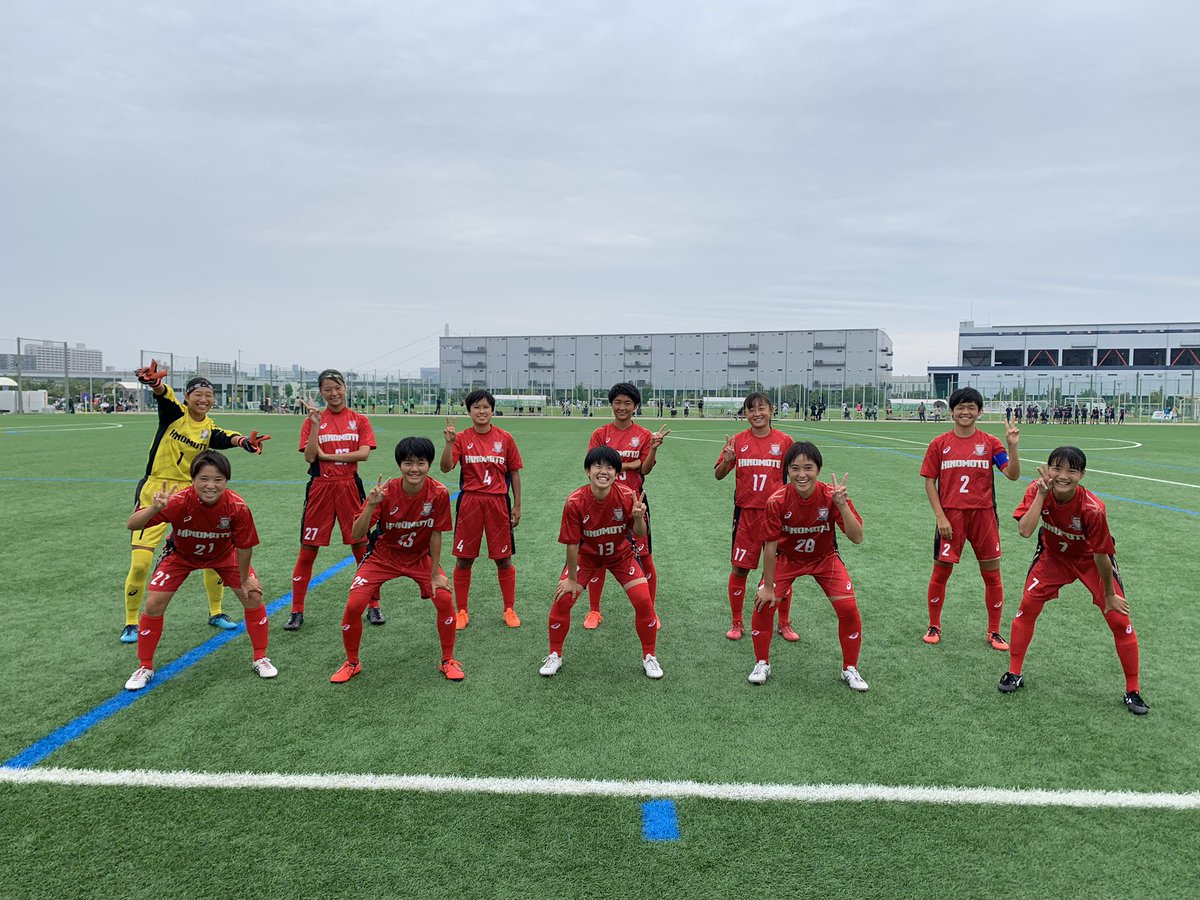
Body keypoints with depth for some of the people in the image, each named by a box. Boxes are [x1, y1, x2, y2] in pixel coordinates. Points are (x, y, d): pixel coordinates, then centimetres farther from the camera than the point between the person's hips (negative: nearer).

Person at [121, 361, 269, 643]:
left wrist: (243, 441, -46)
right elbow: (163, 393, -26)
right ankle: (131, 623, 14)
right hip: (155, 493, -3)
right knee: (140, 562, -7)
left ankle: (216, 612, 24)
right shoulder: (174, 413, -4)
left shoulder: (209, 429, 1)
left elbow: (226, 438, -22)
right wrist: (154, 381, -50)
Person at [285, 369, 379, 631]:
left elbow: (364, 453, -10)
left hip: (349, 487, 0)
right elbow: (309, 456, -8)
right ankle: (297, 611, 15)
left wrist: (326, 455, -10)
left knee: (362, 546, 5)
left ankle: (373, 606, 17)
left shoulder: (360, 420, 4)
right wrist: (316, 423, -14)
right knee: (308, 549, 4)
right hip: (320, 488, 0)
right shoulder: (312, 420, 3)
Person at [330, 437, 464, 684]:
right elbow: (357, 535, -26)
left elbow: (436, 534, -13)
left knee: (445, 599, -17)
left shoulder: (439, 493, -23)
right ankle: (351, 663, 13)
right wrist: (371, 505, -42)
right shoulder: (386, 492, -24)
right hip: (383, 556, 0)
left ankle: (448, 660, 7)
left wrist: (435, 574, -10)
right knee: (354, 604, -13)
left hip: (420, 558, 0)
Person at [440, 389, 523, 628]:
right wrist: (449, 442, -26)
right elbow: (446, 467, -12)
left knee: (504, 559, 6)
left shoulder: (505, 438, 1)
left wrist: (517, 505, 5)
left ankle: (510, 609, 22)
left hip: (498, 503, 0)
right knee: (463, 559, 6)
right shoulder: (462, 438, 0)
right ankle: (461, 611, 21)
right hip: (469, 502, 0)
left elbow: (514, 472, 6)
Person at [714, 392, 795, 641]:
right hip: (746, 513, 0)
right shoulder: (738, 441, 0)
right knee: (739, 568, 5)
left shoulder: (784, 440, -2)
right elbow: (718, 475, 3)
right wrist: (727, 460, -17)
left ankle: (784, 623, 24)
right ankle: (737, 623, 21)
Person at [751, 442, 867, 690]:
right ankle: (762, 664, 13)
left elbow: (857, 537, -30)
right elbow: (770, 546, -20)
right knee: (763, 605, -12)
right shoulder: (777, 501, -28)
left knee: (849, 608, -10)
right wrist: (768, 587, -14)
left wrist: (842, 504, -43)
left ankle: (850, 669, 14)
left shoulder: (831, 496, -26)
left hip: (825, 558, 1)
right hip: (787, 558, 0)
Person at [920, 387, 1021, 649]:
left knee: (992, 574, 6)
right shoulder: (939, 443, 0)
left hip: (983, 514, 1)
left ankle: (994, 632, 22)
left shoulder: (990, 442, 1)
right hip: (950, 516, -1)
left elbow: (1013, 475, -7)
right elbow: (929, 481, 0)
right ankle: (934, 626, 24)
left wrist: (1012, 446, -22)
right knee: (940, 572, 5)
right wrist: (940, 516, -7)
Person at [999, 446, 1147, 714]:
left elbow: (1101, 556, -24)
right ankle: (1015, 673, 11)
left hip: (1090, 559, -2)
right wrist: (1042, 493, -40)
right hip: (1053, 555, 2)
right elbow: (1025, 530, -37)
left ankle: (1132, 692, 14)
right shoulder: (1037, 490, -26)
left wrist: (1109, 595, -13)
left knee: (1119, 619, -4)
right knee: (1027, 606, -5)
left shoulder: (1092, 509, -35)